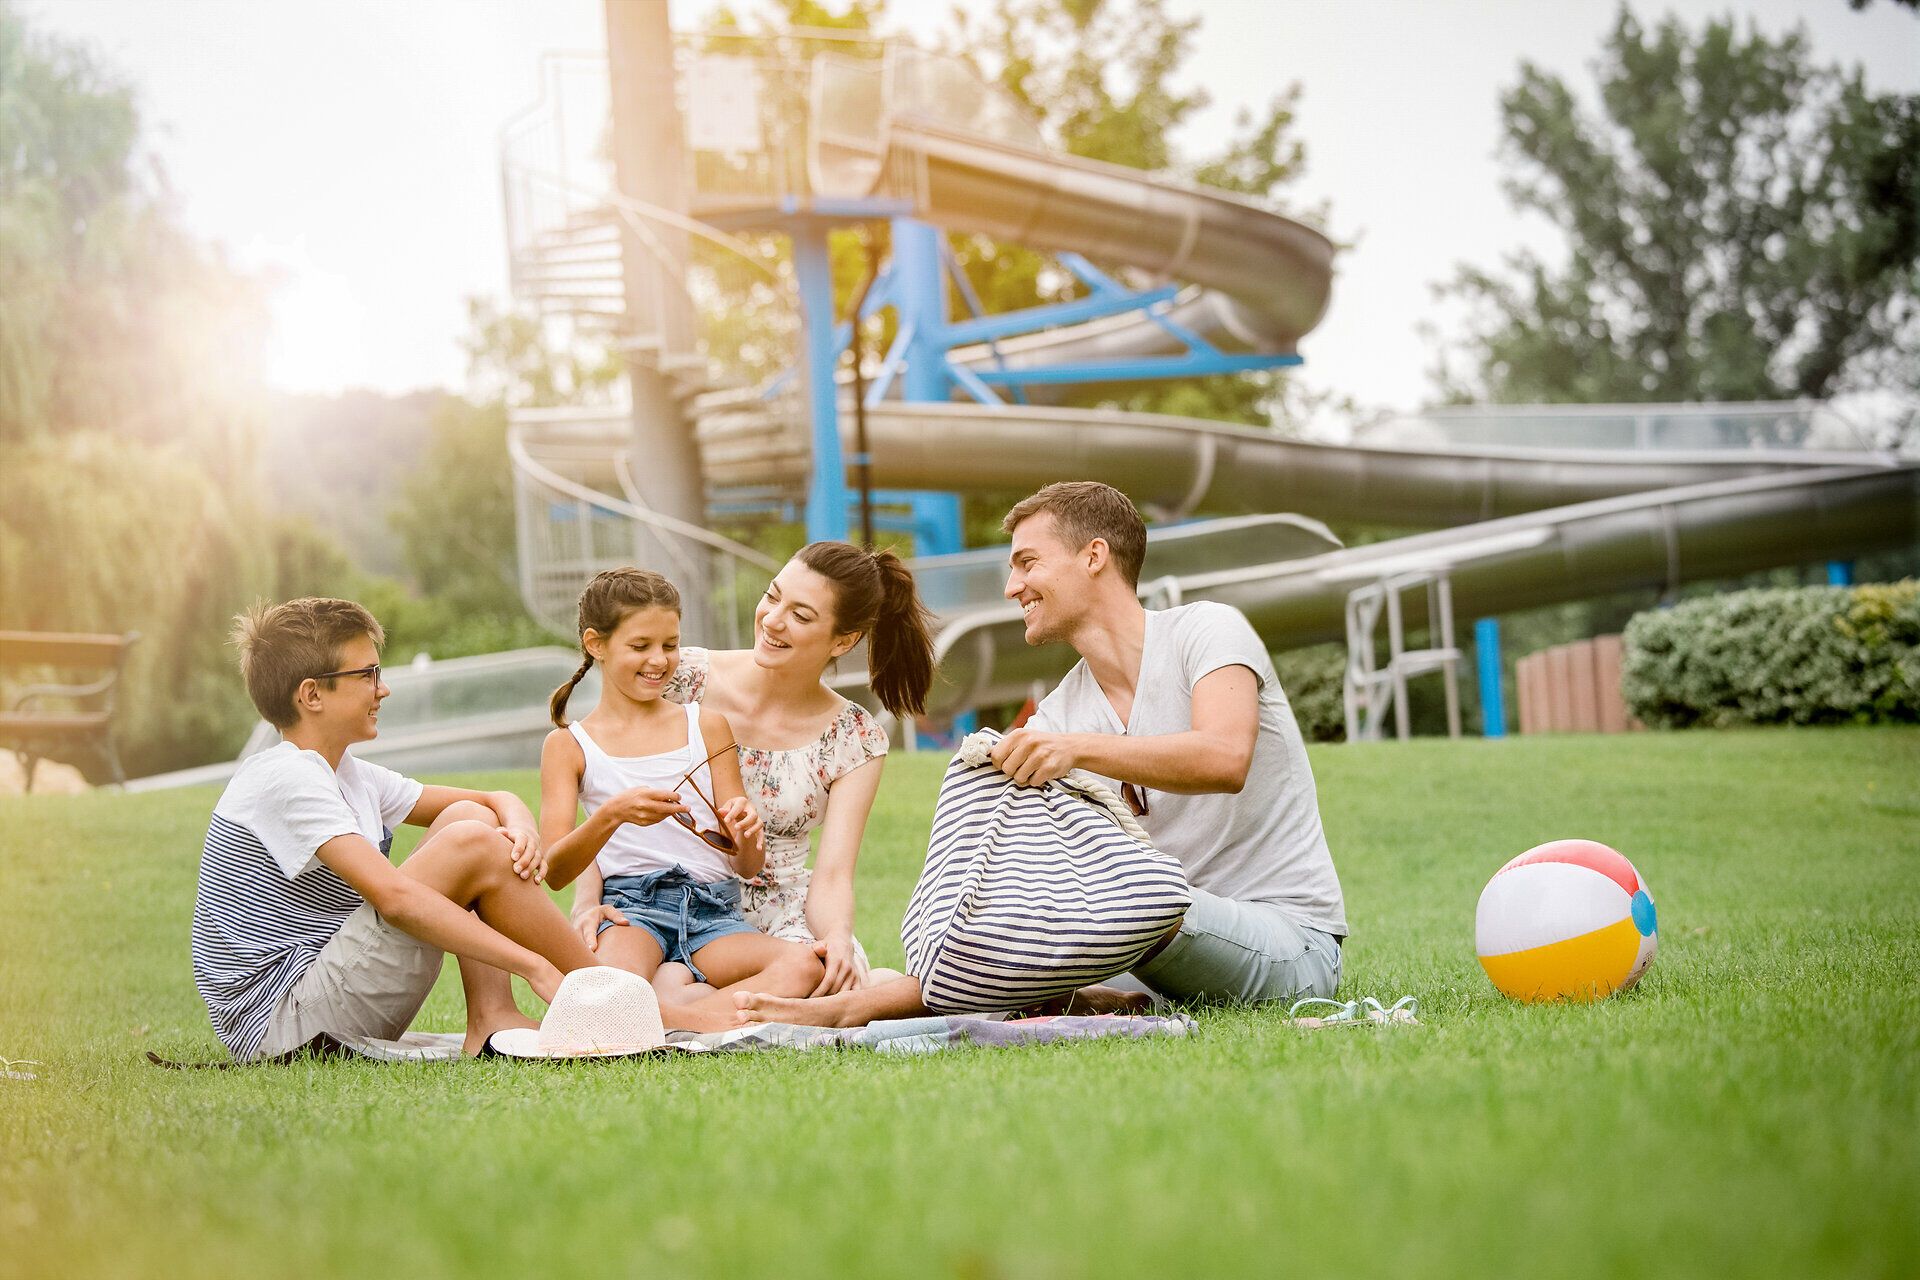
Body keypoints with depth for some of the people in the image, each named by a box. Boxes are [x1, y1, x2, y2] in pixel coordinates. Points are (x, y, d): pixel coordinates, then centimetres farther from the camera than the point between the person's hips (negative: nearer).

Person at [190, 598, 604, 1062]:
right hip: (280, 1026, -10)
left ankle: (492, 1021, -10)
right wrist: (534, 966, -28)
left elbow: (498, 800, 18)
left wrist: (521, 831, -9)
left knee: (468, 816, 3)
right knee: (472, 847, -18)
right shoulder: (286, 779, -15)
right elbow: (395, 897, -27)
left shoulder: (350, 775, 14)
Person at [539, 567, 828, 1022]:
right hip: (629, 907, -3)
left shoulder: (707, 726, 15)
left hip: (713, 910, 3)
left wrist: (746, 837, -12)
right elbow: (554, 873, -1)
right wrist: (612, 815, -18)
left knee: (805, 966, -31)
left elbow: (748, 867, 13)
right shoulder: (569, 745, 10)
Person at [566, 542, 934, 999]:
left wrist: (837, 939, -30)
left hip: (783, 911, 1)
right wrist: (586, 903, -18)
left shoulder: (856, 739, 1)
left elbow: (831, 875, -7)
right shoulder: (687, 678, -4)